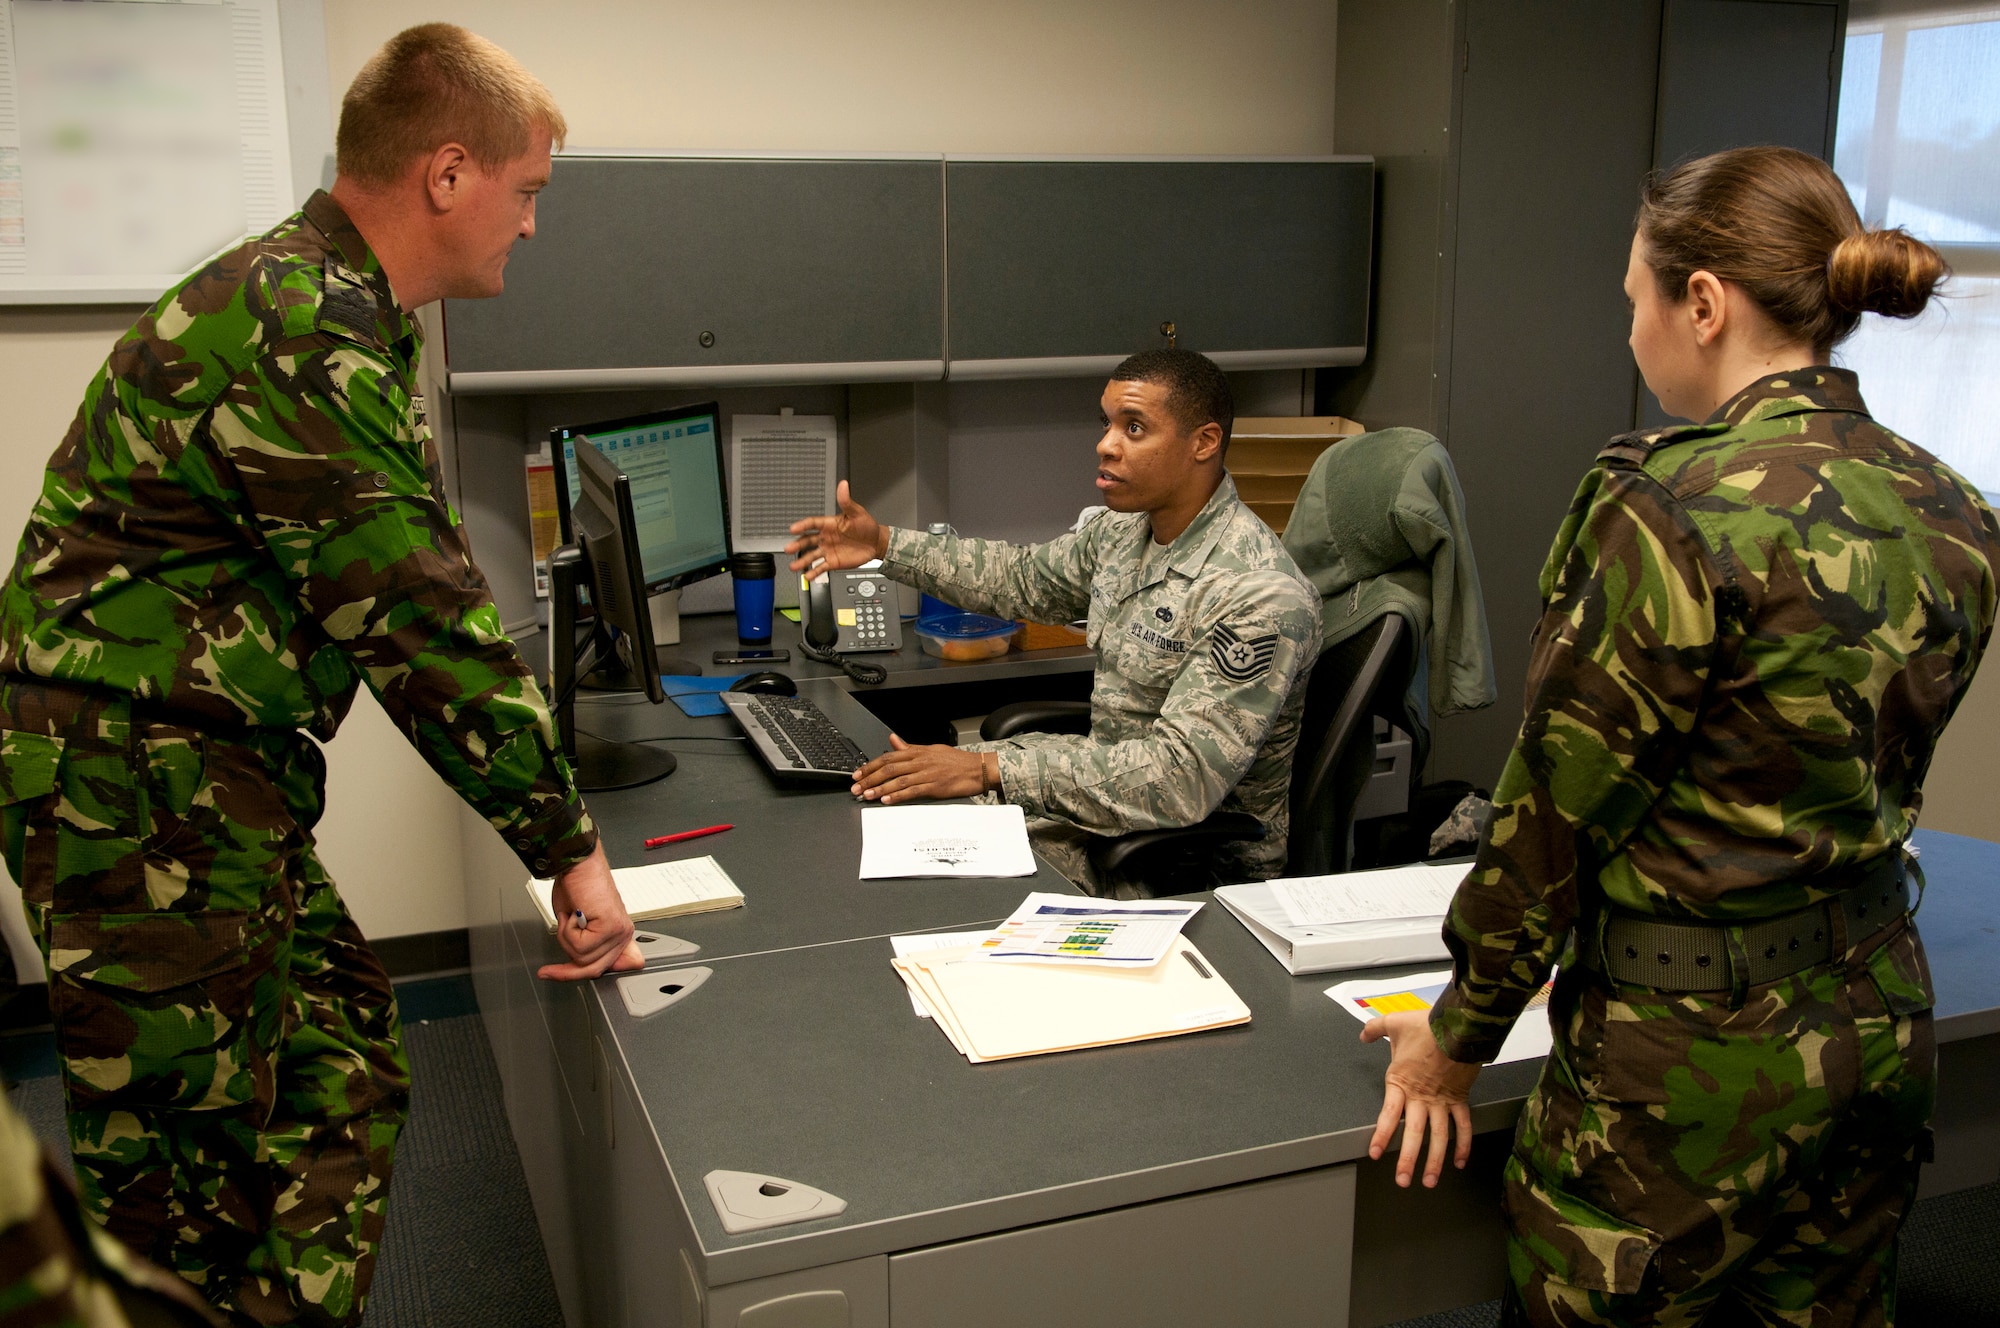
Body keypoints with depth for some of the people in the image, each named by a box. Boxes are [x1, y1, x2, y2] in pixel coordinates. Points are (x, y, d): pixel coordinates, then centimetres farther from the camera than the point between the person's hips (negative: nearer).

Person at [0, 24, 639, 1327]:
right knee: (178, 1179, 2)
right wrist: (567, 843, -14)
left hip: (224, 791, 10)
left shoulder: (331, 308, 13)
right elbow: (418, 619, -22)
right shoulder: (298, 331, -21)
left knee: (346, 1077, 16)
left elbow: (412, 595, 15)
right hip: (135, 792, -10)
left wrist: (554, 815, 13)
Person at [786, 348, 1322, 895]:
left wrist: (989, 769, -35)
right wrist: (887, 546, 12)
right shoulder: (1127, 530, 2)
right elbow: (1026, 578, 21)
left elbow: (1185, 776, -33)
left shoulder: (1259, 596, -27)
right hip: (1112, 779, 8)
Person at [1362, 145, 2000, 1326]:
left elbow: (1562, 804, -16)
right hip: (1883, 1021, 8)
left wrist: (1460, 1036, -3)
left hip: (1695, 1050, -8)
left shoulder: (1677, 509, -21)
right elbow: (1866, 778, 10)